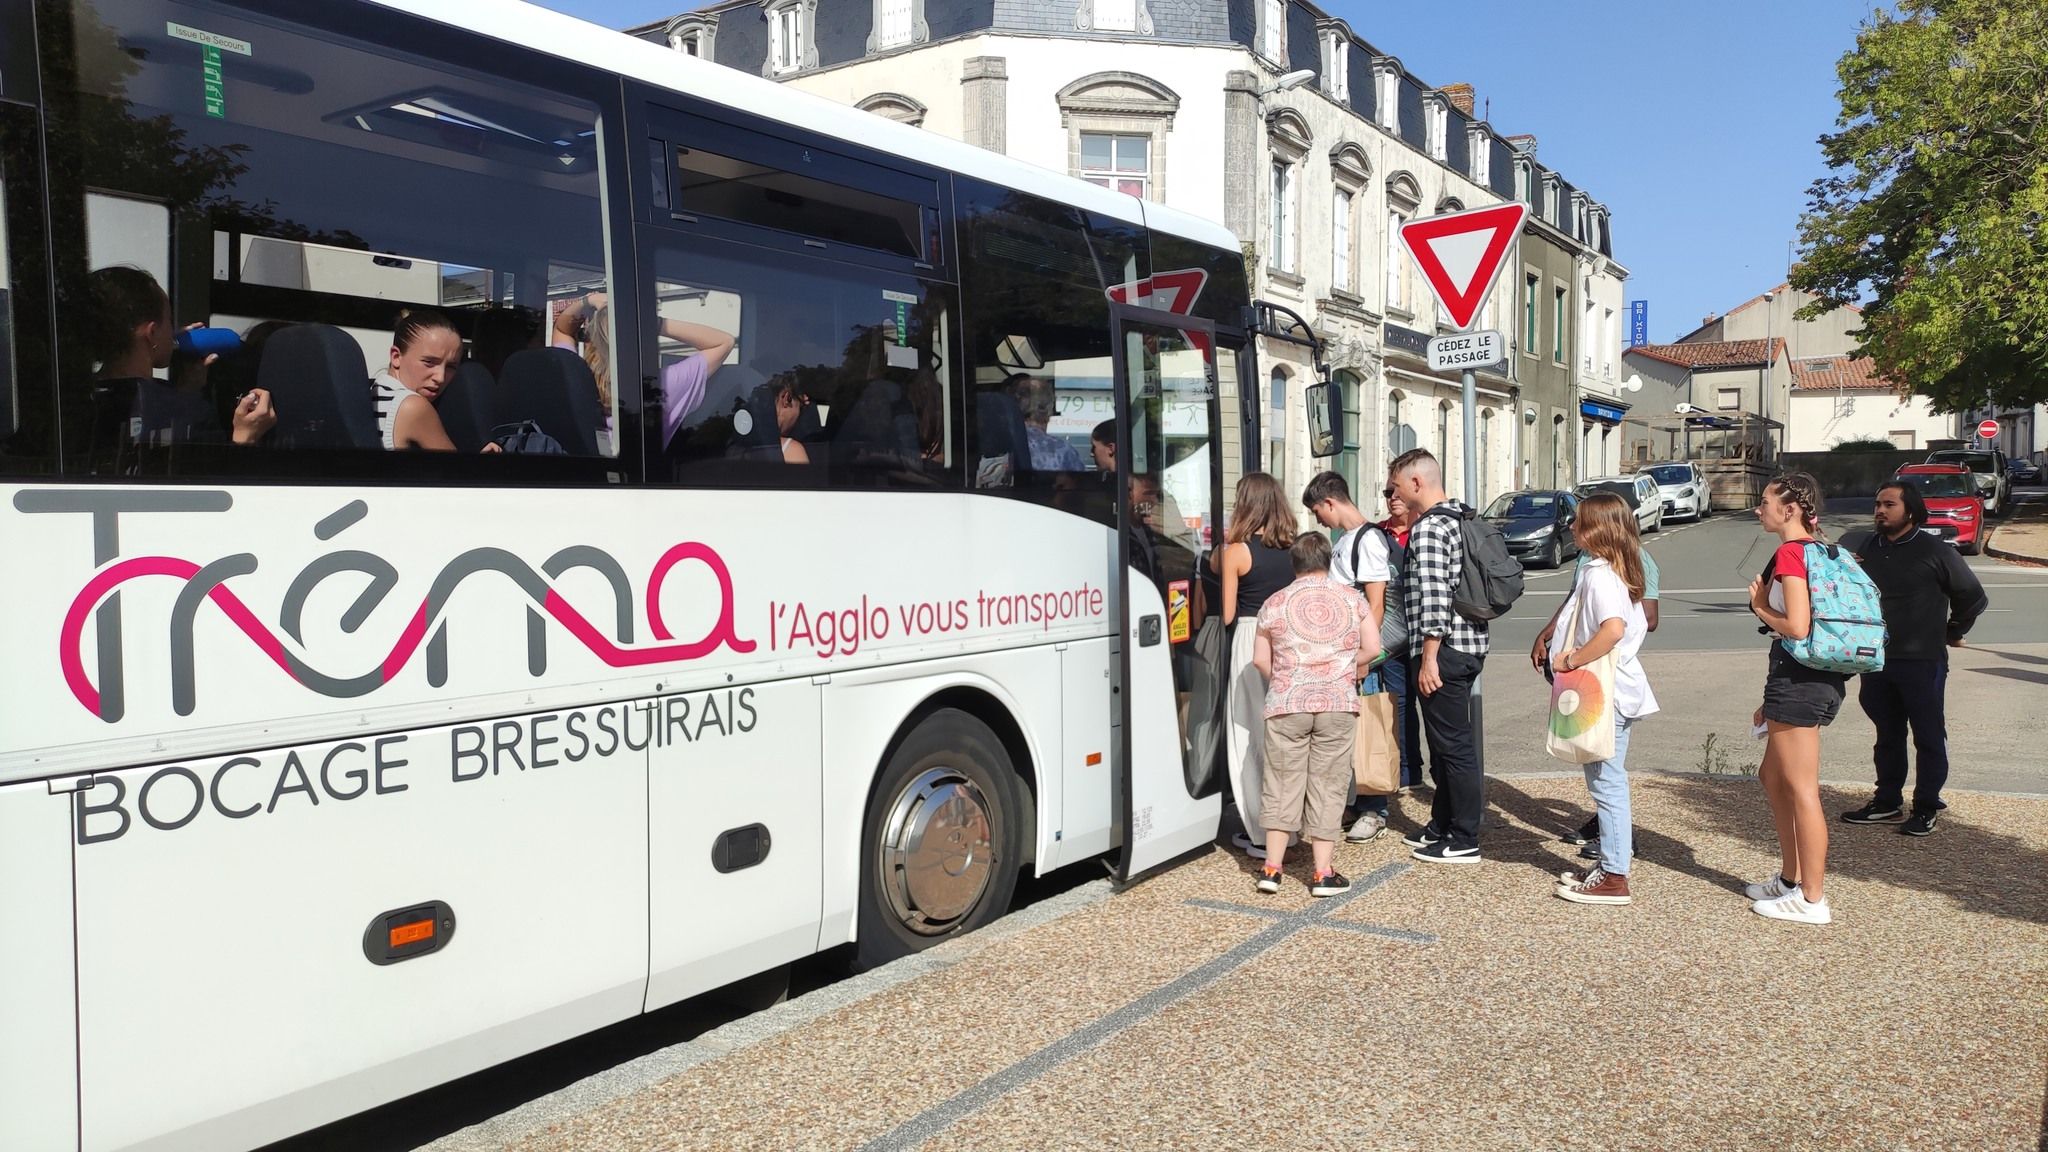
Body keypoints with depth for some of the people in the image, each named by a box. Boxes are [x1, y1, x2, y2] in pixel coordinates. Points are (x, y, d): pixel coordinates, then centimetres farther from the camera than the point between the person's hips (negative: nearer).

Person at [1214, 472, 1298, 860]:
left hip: (1251, 642, -5)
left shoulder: (1235, 551, -8)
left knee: (1254, 733, 2)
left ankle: (1262, 832, 6)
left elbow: (1227, 615, -5)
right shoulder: (1293, 548, 6)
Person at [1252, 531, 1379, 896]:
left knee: (1283, 783, 8)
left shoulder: (1275, 603, 3)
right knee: (1328, 784, 6)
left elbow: (1260, 660, 4)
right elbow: (1372, 649, 3)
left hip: (1286, 705, 0)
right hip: (1338, 703, 0)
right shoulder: (1352, 598, 5)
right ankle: (1323, 873, 7)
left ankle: (1272, 868, 10)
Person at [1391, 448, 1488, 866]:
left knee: (1453, 745, -3)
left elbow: (1434, 598, -22)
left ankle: (1464, 841, 5)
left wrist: (1429, 658, -20)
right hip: (1470, 643, 10)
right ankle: (1442, 824, 28)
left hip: (1446, 648, -10)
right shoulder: (1461, 517, 15)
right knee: (1447, 742, 18)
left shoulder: (1428, 528, -15)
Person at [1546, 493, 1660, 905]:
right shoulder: (1610, 571, 12)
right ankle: (1610, 863, 26)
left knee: (1607, 783, -3)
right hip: (1613, 690, 10)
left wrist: (1571, 659, -22)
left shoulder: (1598, 575, -18)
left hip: (1606, 695, -10)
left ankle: (1613, 878, 4)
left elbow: (1613, 628, -34)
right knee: (1608, 782, 16)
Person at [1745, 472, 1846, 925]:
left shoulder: (1790, 553, -15)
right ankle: (1791, 878, 30)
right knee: (1774, 777, 20)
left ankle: (1812, 899, 4)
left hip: (1798, 680, -10)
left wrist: (1760, 607, -4)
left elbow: (1797, 628, -24)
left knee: (1801, 789, -3)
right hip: (1813, 679, 10)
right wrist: (1772, 700, 21)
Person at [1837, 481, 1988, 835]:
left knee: (1929, 737, 4)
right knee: (1888, 736, 15)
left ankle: (1926, 808, 14)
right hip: (1877, 660, 5)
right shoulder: (1867, 547, 6)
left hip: (1922, 662, -5)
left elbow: (1973, 597, 1)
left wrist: (1953, 632, 10)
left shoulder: (1934, 551, -8)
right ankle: (1887, 803, 24)